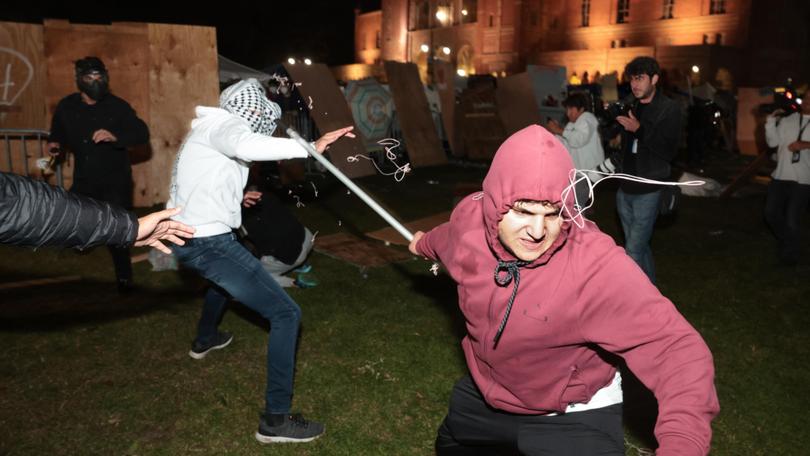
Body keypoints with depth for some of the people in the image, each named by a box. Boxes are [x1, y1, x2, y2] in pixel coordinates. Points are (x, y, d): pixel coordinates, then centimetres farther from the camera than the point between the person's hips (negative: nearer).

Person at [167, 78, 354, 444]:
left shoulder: (210, 127, 18)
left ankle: (204, 339, 64)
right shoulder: (225, 125, -12)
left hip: (186, 237, 11)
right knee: (286, 314, -10)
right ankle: (275, 420, -8)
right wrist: (311, 147, -37)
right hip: (208, 241, -11)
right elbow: (247, 146, -37)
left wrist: (236, 196, 33)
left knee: (226, 276, 43)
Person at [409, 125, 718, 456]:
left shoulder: (595, 264, -36)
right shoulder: (470, 218, -21)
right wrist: (424, 244, 28)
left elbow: (679, 348, -38)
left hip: (574, 417, -5)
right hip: (484, 393, 6)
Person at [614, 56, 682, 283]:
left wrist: (639, 129, -23)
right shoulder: (632, 107, 10)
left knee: (633, 252, -9)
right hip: (625, 189, 7)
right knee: (641, 247, 17)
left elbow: (669, 150, -17)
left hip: (647, 191, -6)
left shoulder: (669, 109, -8)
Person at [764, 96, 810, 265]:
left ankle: (791, 254, 23)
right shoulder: (787, 120, 10)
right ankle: (785, 243, 39)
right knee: (771, 213, 12)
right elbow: (773, 141, 3)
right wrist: (771, 121, -6)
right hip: (780, 176, 4)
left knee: (792, 221, -2)